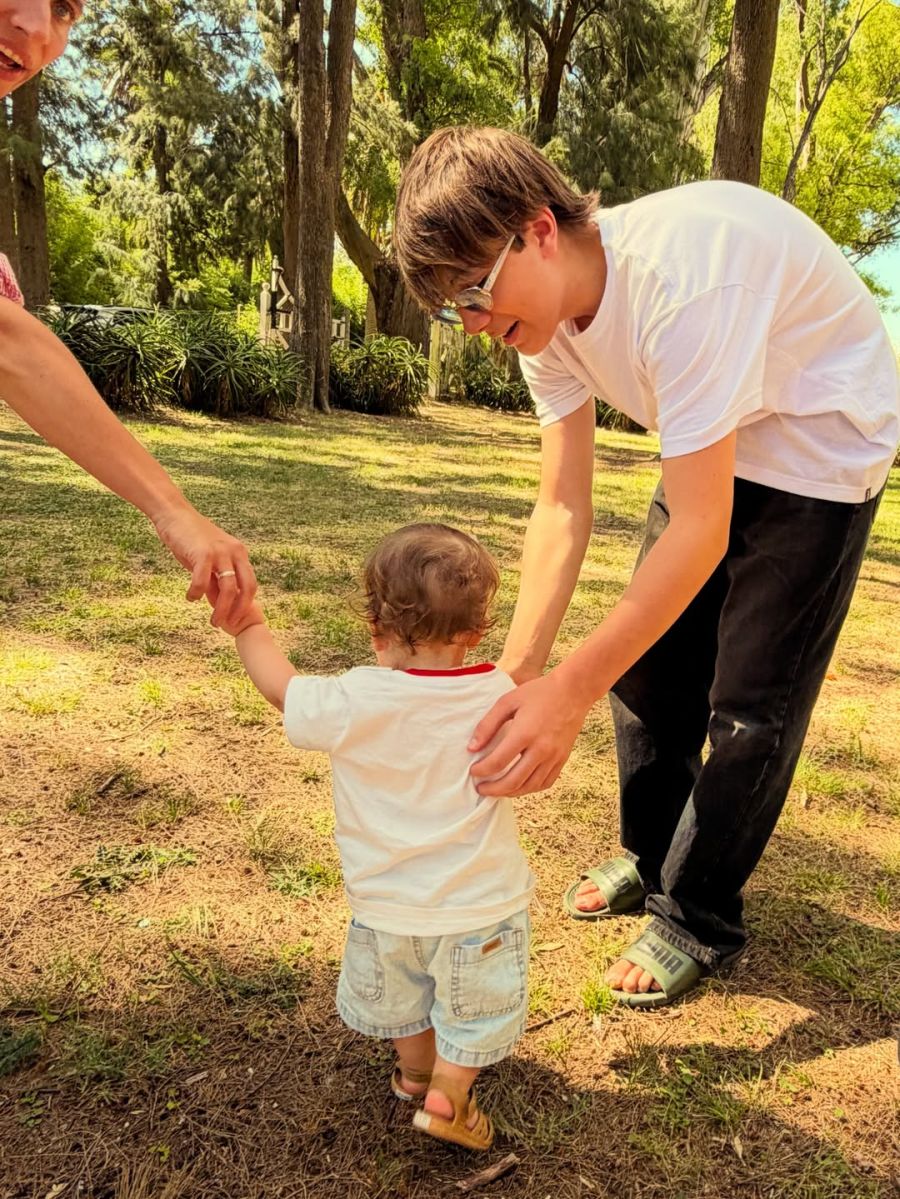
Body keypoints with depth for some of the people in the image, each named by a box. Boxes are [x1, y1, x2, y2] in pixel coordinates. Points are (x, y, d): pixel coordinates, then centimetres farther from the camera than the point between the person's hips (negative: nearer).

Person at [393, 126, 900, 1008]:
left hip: (820, 440, -7)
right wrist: (516, 673, -24)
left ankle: (697, 921, 17)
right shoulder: (544, 310, -13)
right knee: (646, 660, 8)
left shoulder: (680, 277, -37)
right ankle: (650, 861, 30)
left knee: (750, 701, -4)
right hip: (714, 446, 7)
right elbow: (562, 511, -14)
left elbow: (701, 533, -36)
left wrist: (571, 690, -39)